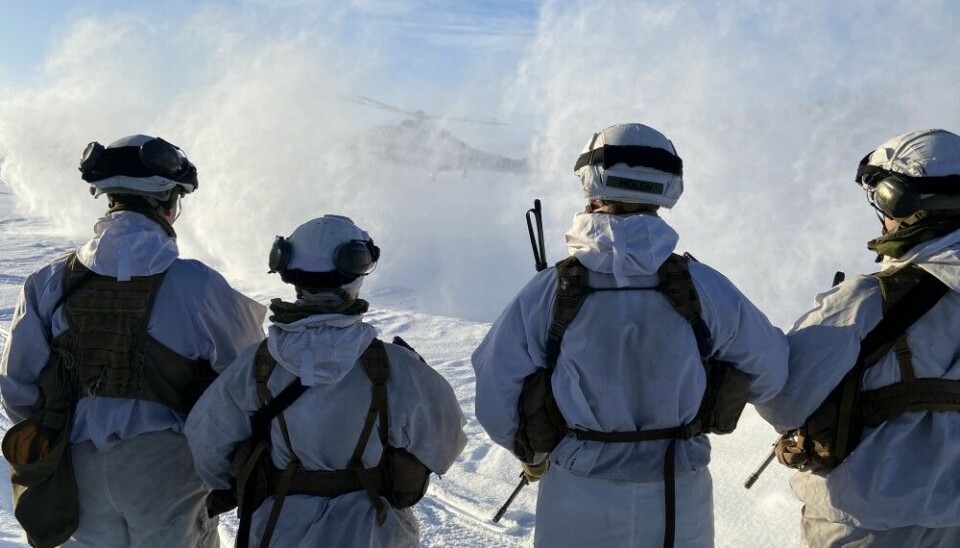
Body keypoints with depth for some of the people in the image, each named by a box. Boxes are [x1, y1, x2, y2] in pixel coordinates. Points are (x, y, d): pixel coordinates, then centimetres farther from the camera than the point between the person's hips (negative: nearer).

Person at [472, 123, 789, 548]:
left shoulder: (548, 293, -16)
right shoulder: (702, 287, -14)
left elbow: (497, 399, -11)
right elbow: (769, 370, -2)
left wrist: (533, 452, 9)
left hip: (578, 501, 0)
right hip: (678, 501, 1)